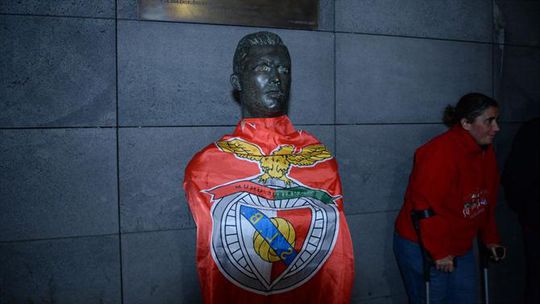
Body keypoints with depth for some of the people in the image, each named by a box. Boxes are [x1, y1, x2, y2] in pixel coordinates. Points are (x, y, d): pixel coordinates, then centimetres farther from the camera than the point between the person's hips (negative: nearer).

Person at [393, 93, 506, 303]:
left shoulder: (485, 151, 5)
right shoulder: (441, 152, -23)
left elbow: (486, 202, 15)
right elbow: (424, 206, -26)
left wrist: (490, 238, 14)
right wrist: (438, 252, -22)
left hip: (460, 247, 8)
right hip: (421, 247, -8)